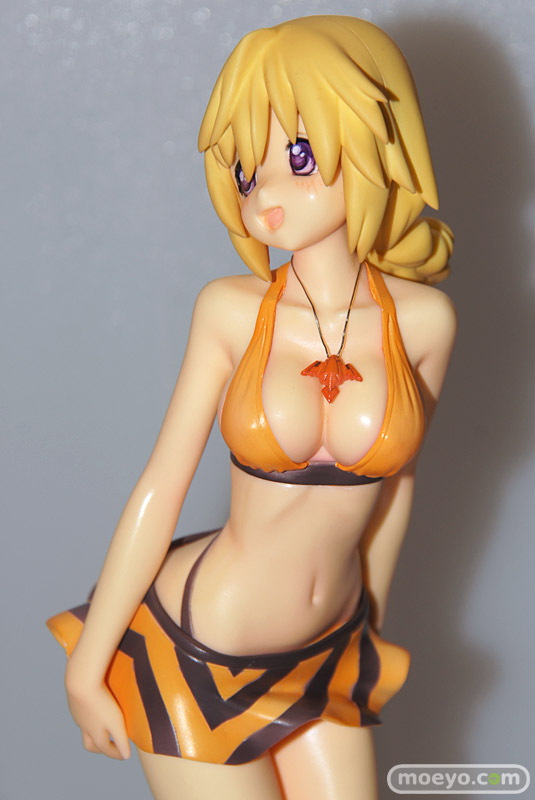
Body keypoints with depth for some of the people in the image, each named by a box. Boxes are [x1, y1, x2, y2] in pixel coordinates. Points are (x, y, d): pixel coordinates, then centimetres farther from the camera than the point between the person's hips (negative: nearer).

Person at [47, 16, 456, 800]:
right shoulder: (231, 310, -13)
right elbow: (159, 491, -10)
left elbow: (394, 475, 6)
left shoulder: (422, 318, -8)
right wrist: (87, 667, -4)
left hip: (327, 658, 3)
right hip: (199, 657, -3)